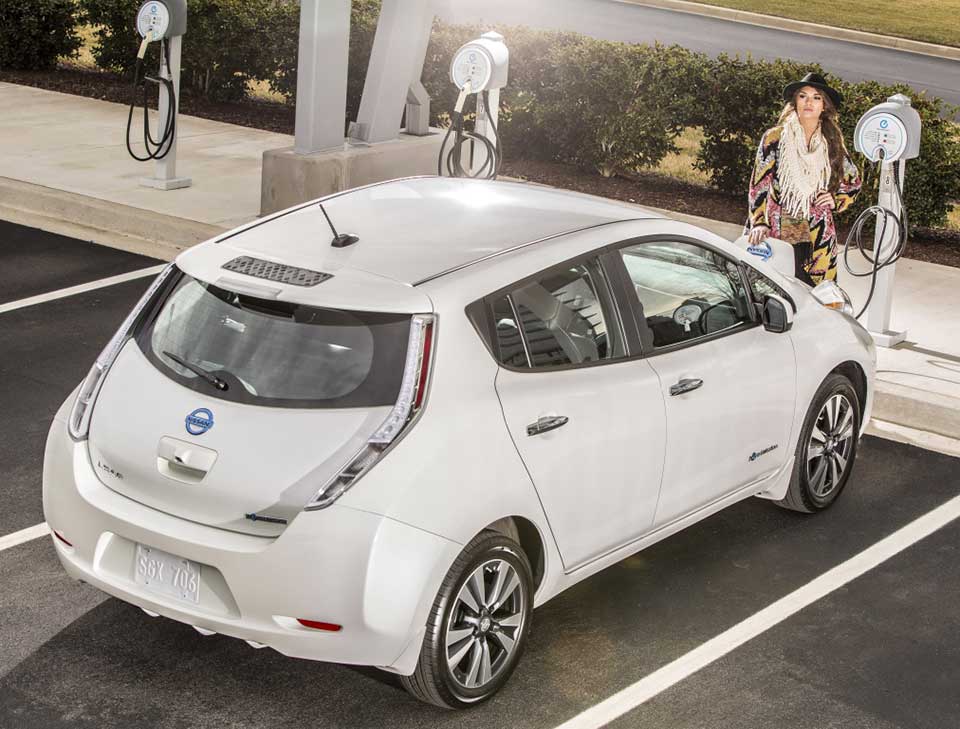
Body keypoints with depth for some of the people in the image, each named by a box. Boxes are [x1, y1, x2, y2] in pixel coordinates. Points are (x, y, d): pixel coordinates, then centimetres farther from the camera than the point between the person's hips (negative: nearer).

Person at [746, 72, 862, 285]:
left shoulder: (832, 143, 9)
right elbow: (758, 185, -3)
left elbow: (853, 181, 24)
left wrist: (836, 200, 6)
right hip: (777, 234, -2)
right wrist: (759, 223, -14)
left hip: (817, 238, 3)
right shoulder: (775, 138, 0)